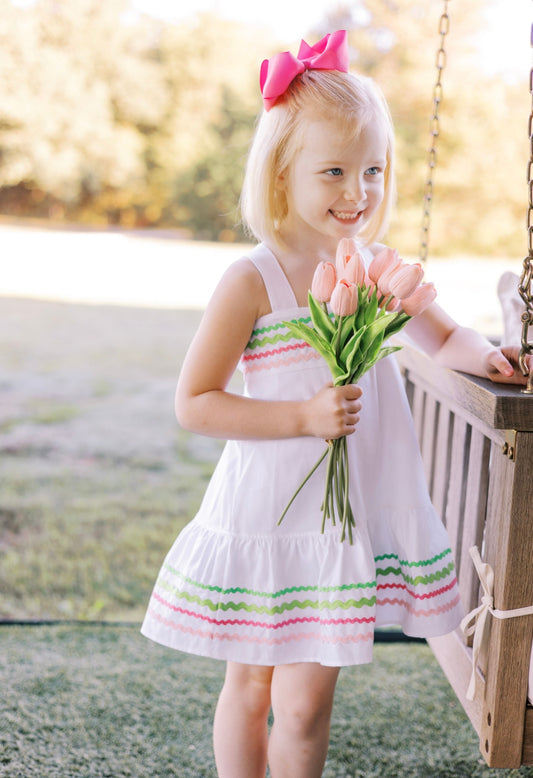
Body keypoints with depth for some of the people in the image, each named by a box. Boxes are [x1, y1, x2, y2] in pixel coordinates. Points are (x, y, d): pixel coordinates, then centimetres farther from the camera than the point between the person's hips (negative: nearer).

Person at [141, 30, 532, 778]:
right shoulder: (253, 282, -14)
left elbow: (444, 337, 19)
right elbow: (194, 403, -13)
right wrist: (304, 416, -20)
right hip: (266, 516, -3)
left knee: (306, 703, 9)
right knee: (250, 686, 15)